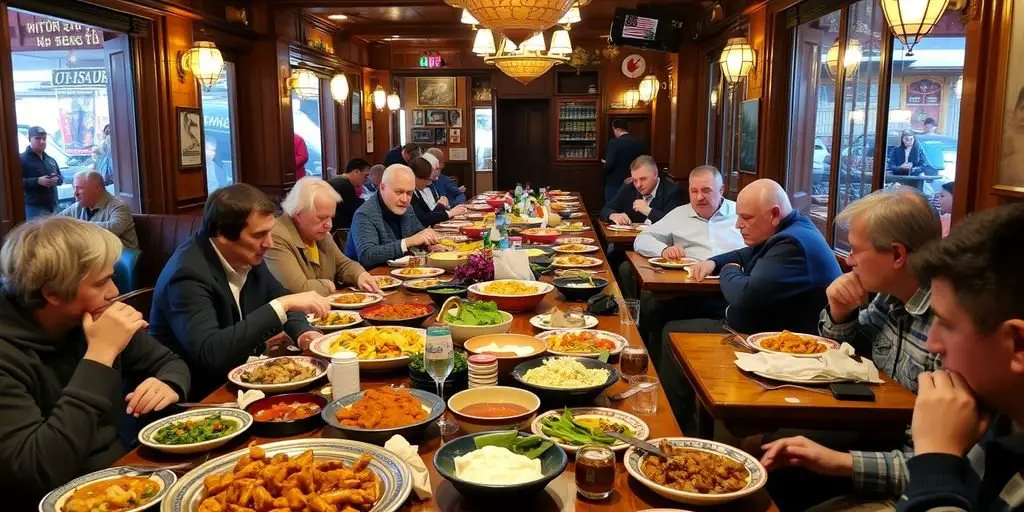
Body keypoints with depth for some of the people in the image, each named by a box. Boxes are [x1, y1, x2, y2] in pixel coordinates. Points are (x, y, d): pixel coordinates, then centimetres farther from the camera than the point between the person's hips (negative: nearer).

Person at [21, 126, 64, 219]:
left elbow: (61, 178, 23)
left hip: (52, 206, 7)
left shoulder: (50, 160, 18)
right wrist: (37, 181, -24)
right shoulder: (22, 159, -4)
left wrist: (57, 179, -2)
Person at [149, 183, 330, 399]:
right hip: (197, 397, -7)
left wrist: (302, 332, -9)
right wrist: (283, 305, -33)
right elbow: (209, 353, -35)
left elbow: (279, 296, 12)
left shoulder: (248, 256, -3)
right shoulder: (189, 273, -25)